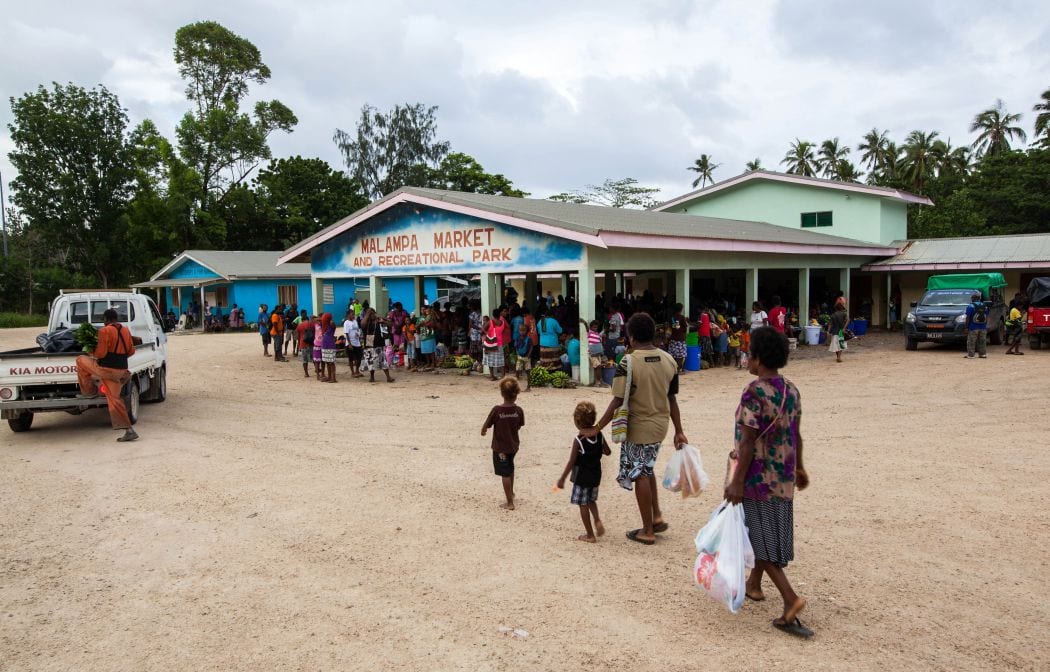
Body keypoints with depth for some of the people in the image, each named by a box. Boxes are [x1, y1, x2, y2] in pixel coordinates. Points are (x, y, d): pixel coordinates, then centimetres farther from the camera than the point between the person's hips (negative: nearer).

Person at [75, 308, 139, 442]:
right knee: (114, 399, 10)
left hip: (106, 369, -6)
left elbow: (100, 353, -16)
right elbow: (131, 351, 15)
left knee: (81, 360, 17)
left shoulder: (105, 331, -12)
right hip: (121, 370, 6)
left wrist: (92, 352, 5)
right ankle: (129, 431, 4)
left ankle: (90, 391, 19)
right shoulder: (126, 330, 10)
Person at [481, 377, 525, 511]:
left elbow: (486, 426, -11)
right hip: (513, 445, 4)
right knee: (510, 469, 28)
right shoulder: (519, 410, -13)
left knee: (505, 474, 4)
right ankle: (511, 492, 46)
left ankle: (510, 503, 9)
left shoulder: (497, 410, -22)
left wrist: (483, 431, 12)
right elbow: (519, 426, 2)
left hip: (500, 447, -4)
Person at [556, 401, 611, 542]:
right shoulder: (599, 435, -5)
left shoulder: (578, 441, -20)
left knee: (583, 505, 6)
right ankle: (597, 520, 3)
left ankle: (590, 535, 11)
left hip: (581, 477, -6)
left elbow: (571, 463, -16)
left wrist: (562, 479, -7)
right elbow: (608, 452, 7)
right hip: (596, 475, 6)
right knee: (591, 500, 25)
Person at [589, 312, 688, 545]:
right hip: (660, 425, 6)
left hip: (638, 427, -6)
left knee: (640, 476, 7)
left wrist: (597, 428, -11)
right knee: (647, 469, 26)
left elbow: (618, 401, -19)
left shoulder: (628, 362, -18)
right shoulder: (669, 360, -1)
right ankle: (657, 517, 24)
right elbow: (672, 399, 3)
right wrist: (679, 432, 9)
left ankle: (648, 531, 16)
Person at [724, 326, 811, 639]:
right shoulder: (791, 390, 3)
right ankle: (754, 584, 37)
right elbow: (796, 434, 12)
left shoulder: (754, 392, -20)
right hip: (783, 476, 8)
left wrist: (737, 482, -18)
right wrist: (799, 467, 24)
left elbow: (748, 441, -21)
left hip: (757, 476, -8)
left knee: (760, 537, 1)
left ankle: (790, 598, -7)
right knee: (773, 533, 20)